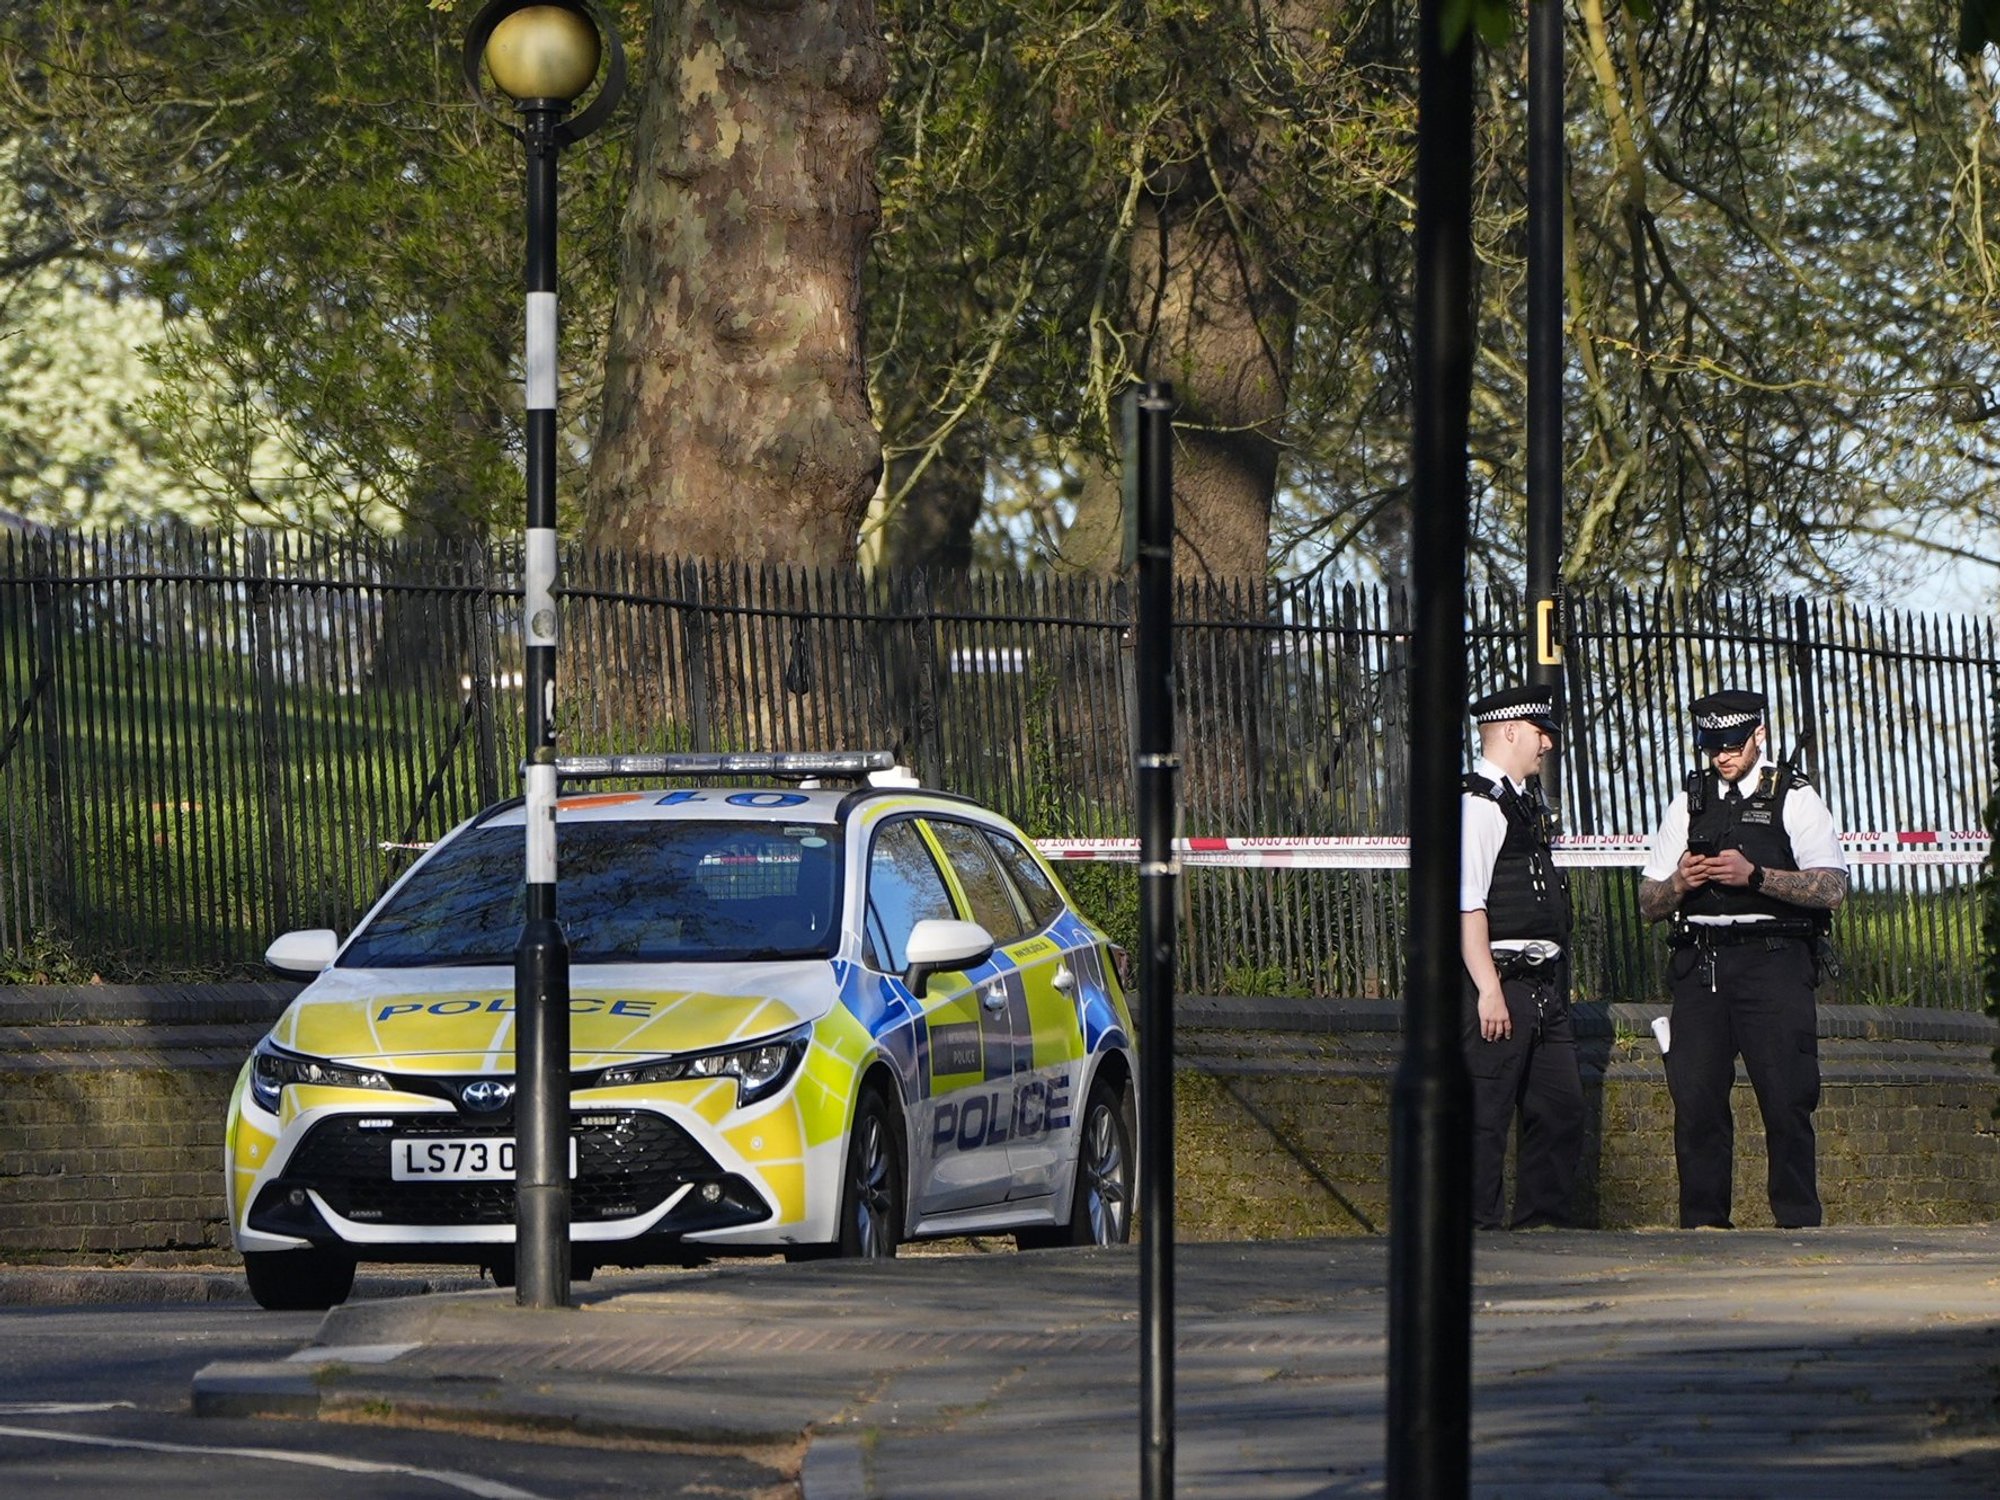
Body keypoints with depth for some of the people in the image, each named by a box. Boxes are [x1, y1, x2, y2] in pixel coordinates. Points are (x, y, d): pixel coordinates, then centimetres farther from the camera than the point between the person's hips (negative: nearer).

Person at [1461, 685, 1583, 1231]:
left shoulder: (1527, 800, 18)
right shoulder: (1477, 804, -13)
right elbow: (1467, 904, -19)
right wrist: (1489, 990, -22)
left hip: (1542, 983, 10)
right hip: (1500, 982, -10)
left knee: (1561, 1106, 11)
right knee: (1486, 1117, -6)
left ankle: (1544, 1224, 19)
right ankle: (1478, 1226, -2)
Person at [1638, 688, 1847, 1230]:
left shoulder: (1794, 799, 7)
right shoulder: (1689, 802, 18)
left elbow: (1831, 888, -6)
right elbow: (1648, 903, 17)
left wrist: (1754, 876, -16)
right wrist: (1681, 883, -5)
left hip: (1772, 961, -3)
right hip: (1700, 962, 3)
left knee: (1786, 1098, -7)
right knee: (1695, 1096, -3)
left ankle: (1798, 1221, -3)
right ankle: (1702, 1220, 2)